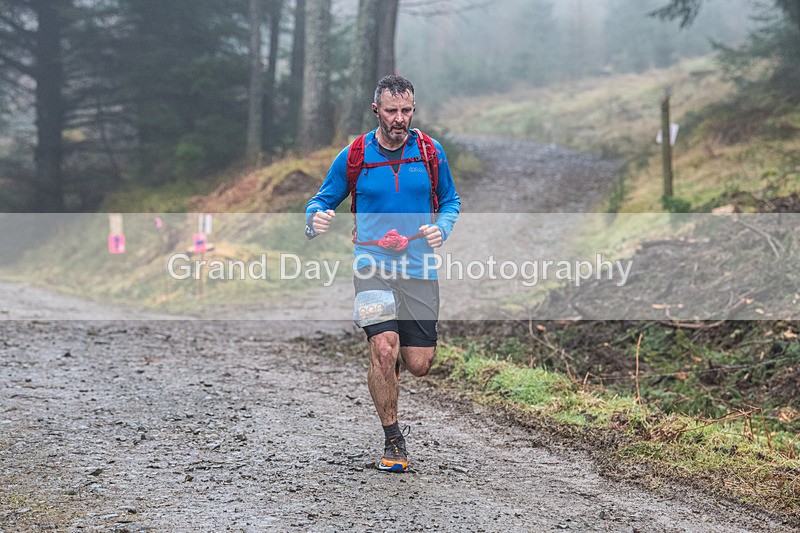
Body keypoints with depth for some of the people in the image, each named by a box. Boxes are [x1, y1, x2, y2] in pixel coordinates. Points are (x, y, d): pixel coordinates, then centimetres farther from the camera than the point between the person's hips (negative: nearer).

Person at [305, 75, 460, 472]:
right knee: (383, 349, -20)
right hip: (373, 267, -2)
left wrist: (441, 229, -5)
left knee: (419, 364, -2)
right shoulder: (353, 156, 0)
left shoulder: (430, 152, 4)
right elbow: (323, 199, 11)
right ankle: (392, 440, -2)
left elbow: (450, 201, 17)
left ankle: (394, 355, 37)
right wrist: (316, 219, -13)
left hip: (419, 270, 2)